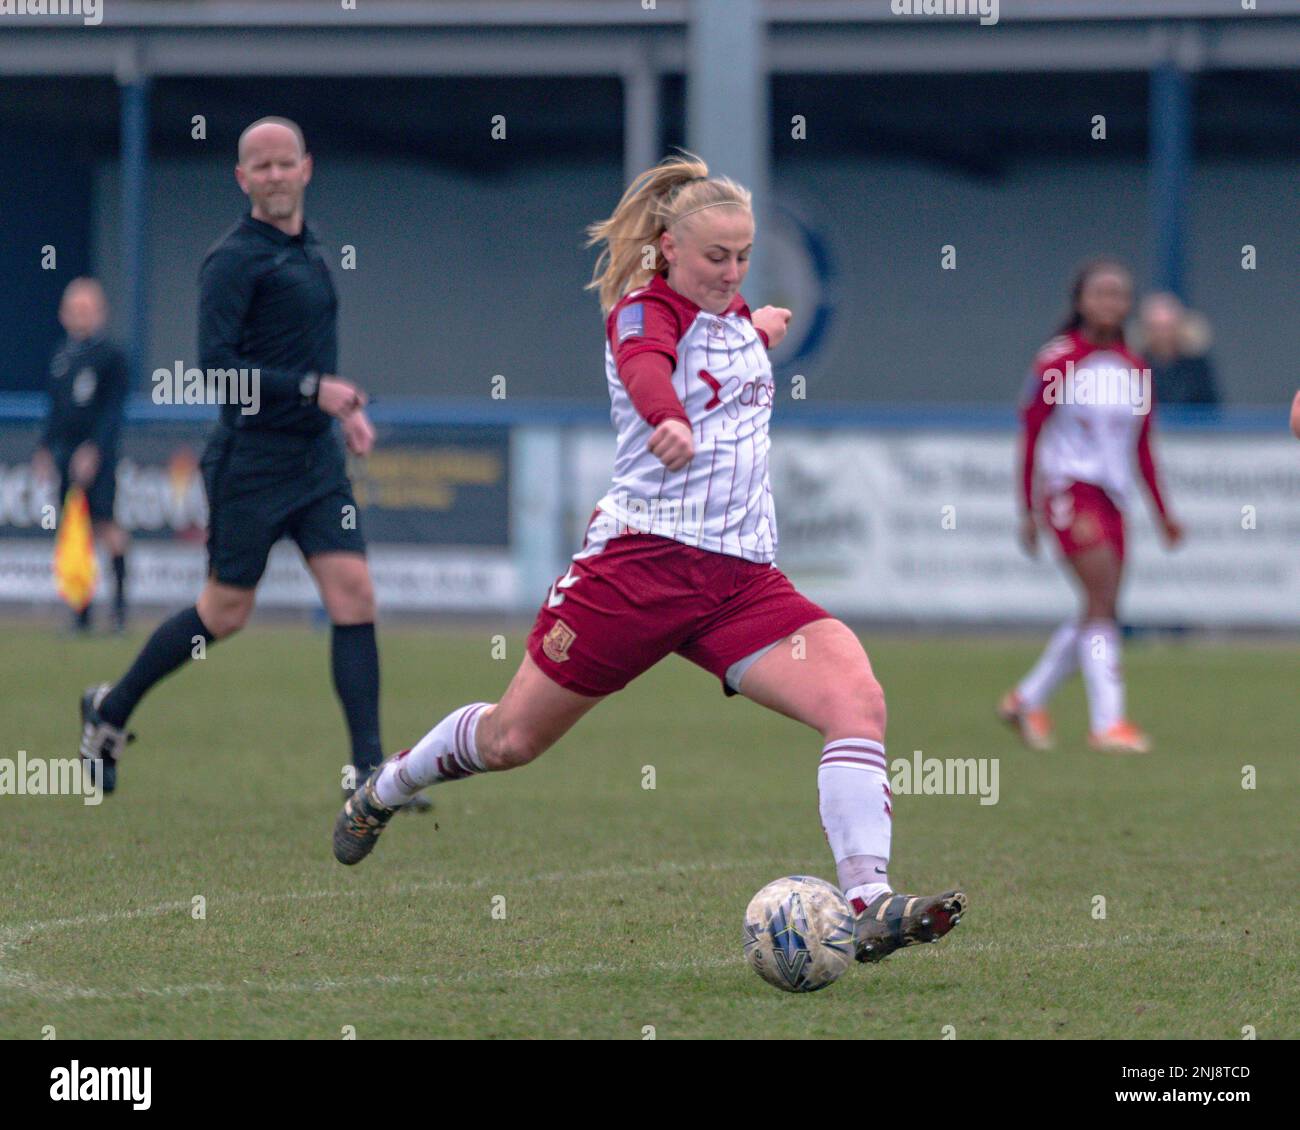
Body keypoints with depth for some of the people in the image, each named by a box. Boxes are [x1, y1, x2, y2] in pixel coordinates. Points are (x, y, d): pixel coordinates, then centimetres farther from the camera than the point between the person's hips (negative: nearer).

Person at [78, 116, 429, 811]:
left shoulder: (308, 249, 14)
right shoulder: (235, 259, -11)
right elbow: (218, 366, -19)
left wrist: (343, 409, 15)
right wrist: (313, 389, -23)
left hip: (316, 458, 7)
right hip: (251, 459, -7)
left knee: (354, 595, -6)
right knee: (225, 612, 2)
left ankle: (368, 772, -7)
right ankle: (111, 711, 24)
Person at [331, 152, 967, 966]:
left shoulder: (735, 313, 14)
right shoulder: (644, 311, -8)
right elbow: (645, 367, -38)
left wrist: (762, 331, 27)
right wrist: (669, 421, -57)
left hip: (744, 576, 5)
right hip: (643, 555, -5)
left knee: (858, 699, -20)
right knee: (514, 738, 9)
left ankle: (870, 906, -28)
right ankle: (385, 791, 40)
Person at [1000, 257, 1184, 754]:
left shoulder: (1135, 369, 11)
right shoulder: (1057, 360, -6)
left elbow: (1142, 448, 18)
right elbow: (1030, 435, -3)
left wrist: (1164, 514, 16)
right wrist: (1027, 511, -5)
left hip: (1113, 496, 6)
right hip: (1069, 486, -6)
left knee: (1098, 612, 7)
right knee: (1103, 598, -17)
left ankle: (1027, 699, 24)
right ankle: (1107, 722, -18)